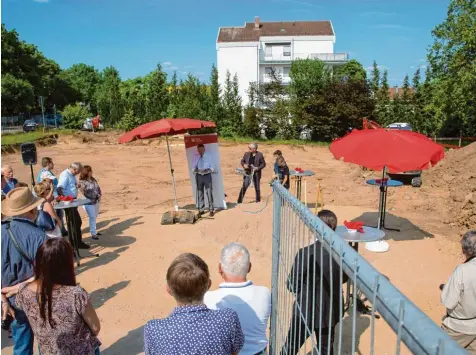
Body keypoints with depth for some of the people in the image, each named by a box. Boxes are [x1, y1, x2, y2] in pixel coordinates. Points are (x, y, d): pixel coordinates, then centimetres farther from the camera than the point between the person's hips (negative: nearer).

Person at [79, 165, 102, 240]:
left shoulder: (93, 179, 7)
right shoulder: (82, 181, -14)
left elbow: (98, 188, 13)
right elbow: (84, 192, -22)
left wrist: (100, 195, 0)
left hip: (96, 201, 7)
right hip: (89, 202, -7)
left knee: (95, 217, 18)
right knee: (92, 217, -4)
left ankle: (94, 231, 33)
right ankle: (93, 233, 6)